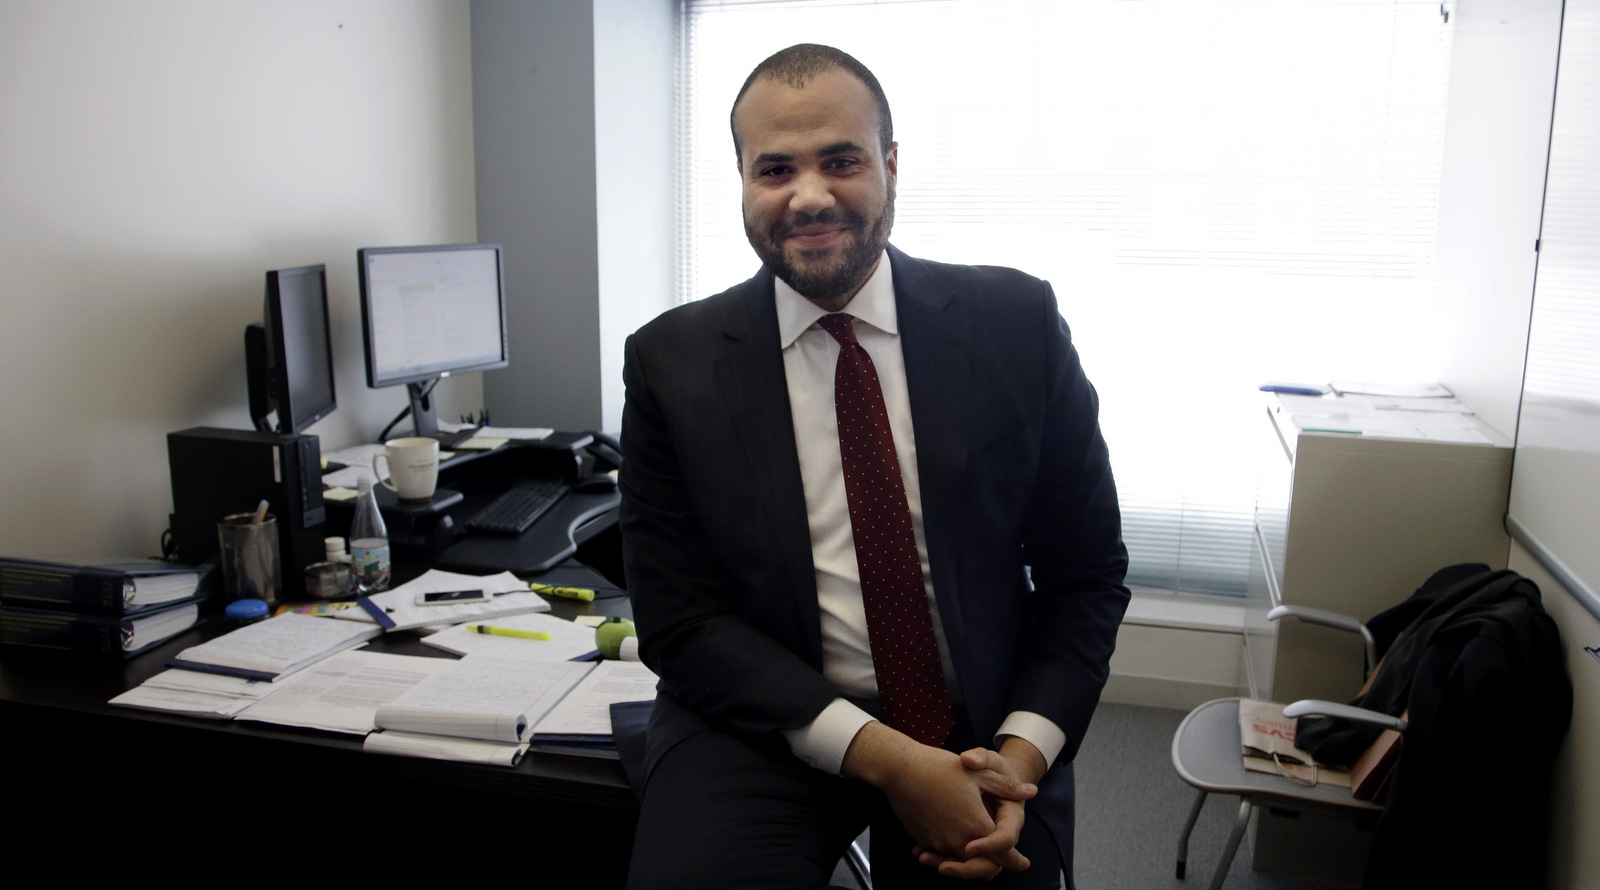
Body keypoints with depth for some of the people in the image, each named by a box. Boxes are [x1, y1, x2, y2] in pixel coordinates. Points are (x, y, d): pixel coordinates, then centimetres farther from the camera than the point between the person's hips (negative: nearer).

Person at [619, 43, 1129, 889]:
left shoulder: (1018, 322, -4)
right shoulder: (671, 362, -5)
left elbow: (1085, 571, 2)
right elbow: (679, 619, -7)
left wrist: (1023, 754, -13)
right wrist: (885, 758, -17)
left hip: (983, 729, 2)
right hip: (766, 731, -1)